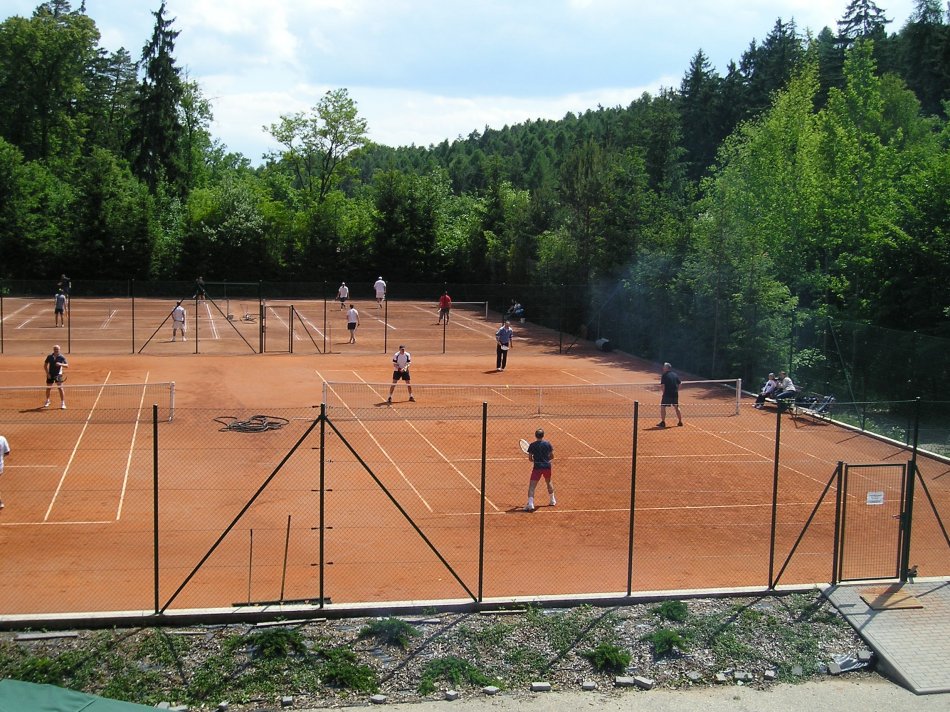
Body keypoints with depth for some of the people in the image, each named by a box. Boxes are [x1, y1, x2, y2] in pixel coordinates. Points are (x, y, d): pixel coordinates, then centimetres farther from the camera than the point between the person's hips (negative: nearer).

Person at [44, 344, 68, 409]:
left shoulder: (62, 357, -6)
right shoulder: (49, 357, 0)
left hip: (58, 374, -3)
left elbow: (67, 366, -12)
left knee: (60, 388, -14)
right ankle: (47, 401, 36)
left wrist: (61, 364, -31)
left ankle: (62, 403, -10)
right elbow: (45, 365, 8)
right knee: (48, 388, 12)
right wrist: (47, 373, -3)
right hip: (50, 375, 3)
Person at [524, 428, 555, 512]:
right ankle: (553, 500, 39)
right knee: (549, 483, 27)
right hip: (547, 466, 3)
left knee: (532, 485, -6)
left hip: (537, 467, -3)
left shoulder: (532, 445, -5)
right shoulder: (548, 444, 0)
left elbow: (530, 458, -1)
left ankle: (530, 504, -21)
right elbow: (552, 456, 5)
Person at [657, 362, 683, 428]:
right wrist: (676, 391, 16)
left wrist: (664, 393, -1)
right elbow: (679, 384, 12)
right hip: (675, 394, 6)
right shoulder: (675, 375, 10)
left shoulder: (664, 375, -7)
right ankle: (680, 422, 21)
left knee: (663, 407, 1)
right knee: (676, 407, 17)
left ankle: (663, 422, -5)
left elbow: (663, 385, -11)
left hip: (667, 394, -6)